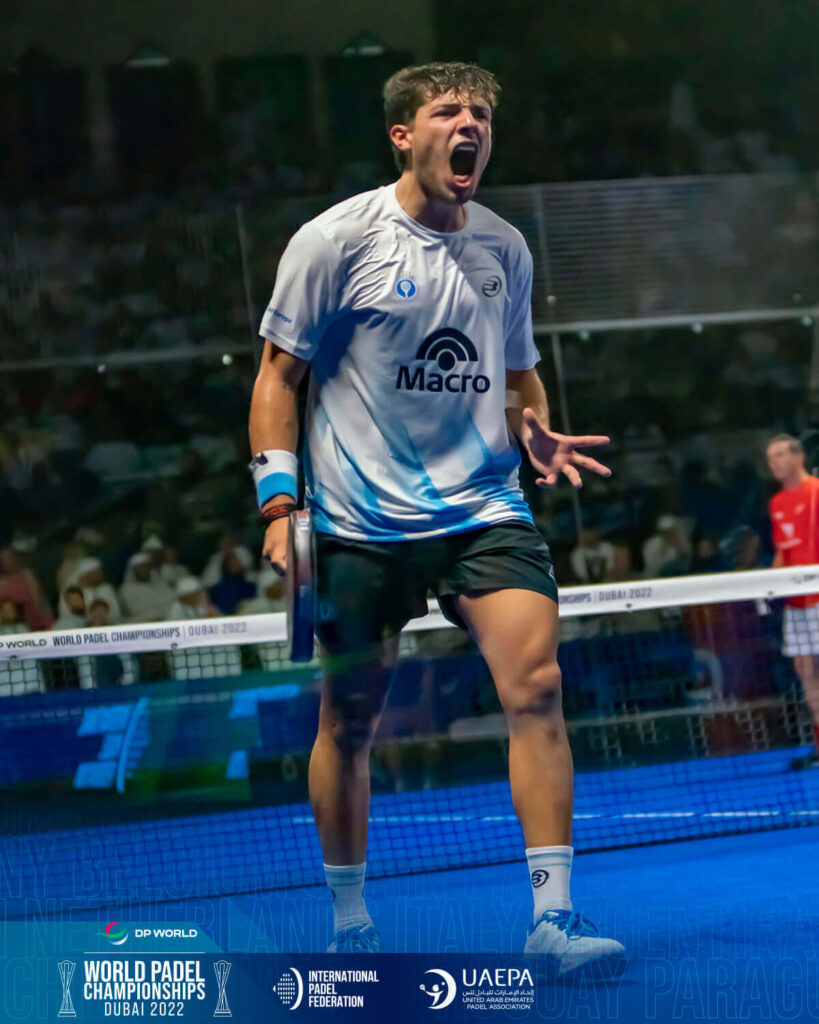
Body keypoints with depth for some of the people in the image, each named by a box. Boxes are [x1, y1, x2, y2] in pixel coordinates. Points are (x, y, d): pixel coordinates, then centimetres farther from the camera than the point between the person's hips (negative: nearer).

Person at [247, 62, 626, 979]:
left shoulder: (505, 248, 9)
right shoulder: (336, 240, -5)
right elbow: (279, 372, 0)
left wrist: (536, 430, 0)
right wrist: (279, 501, -9)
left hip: (484, 509, 3)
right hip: (360, 524, -2)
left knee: (536, 684, -16)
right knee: (348, 721, 6)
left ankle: (551, 918, -13)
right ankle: (349, 921, 24)